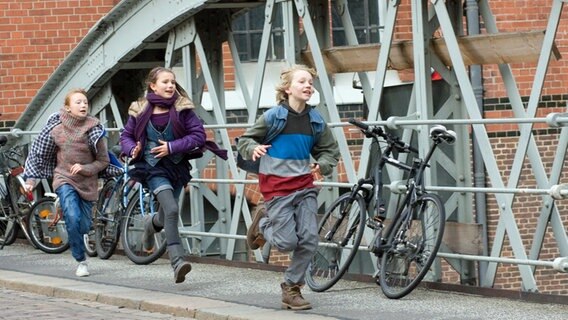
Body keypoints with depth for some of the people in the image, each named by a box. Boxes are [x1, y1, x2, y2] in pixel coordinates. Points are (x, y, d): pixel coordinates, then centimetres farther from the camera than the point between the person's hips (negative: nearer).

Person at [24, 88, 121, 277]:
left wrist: (84, 168, -16)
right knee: (73, 218, -22)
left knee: (84, 226, 4)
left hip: (87, 182, 2)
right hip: (64, 179, -2)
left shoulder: (94, 130, -6)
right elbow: (38, 154, 8)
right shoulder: (56, 129, -5)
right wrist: (31, 179, 7)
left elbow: (103, 161, 0)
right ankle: (81, 261, -10)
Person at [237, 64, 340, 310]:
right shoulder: (273, 116, -7)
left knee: (309, 240, -6)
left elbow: (330, 150, 17)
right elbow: (245, 140, 2)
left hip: (304, 184, 4)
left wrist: (322, 165, -4)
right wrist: (254, 149, -21)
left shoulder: (316, 120, 5)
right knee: (287, 242, -10)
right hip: (277, 185, -4)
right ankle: (263, 224, 23)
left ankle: (292, 288, 9)